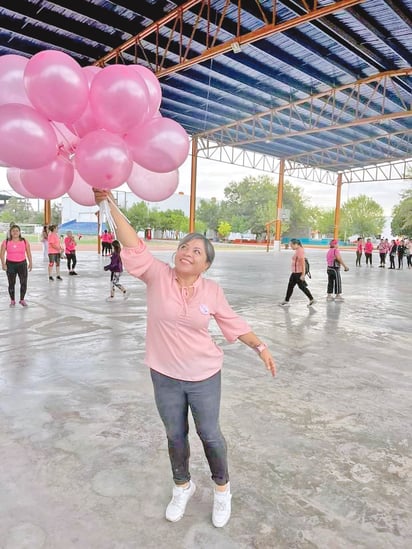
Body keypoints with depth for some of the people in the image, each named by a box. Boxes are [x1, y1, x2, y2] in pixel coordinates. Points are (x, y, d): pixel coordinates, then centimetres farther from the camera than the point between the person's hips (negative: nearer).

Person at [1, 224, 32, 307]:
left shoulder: (25, 241, 0)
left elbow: (28, 253, 6)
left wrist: (30, 263, 0)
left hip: (22, 264, 0)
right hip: (10, 264, 0)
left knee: (24, 283, -3)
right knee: (11, 283, 6)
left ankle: (22, 300, 13)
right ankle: (12, 300, 19)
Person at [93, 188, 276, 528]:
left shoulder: (212, 291, -9)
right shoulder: (158, 276, -13)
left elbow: (233, 323, 3)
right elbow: (133, 245, -23)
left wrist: (260, 347, 0)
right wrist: (111, 204, -31)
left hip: (204, 376, -1)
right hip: (165, 376, 1)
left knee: (210, 435, 13)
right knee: (175, 436, 19)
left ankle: (222, 488, 42)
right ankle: (183, 487, 47)